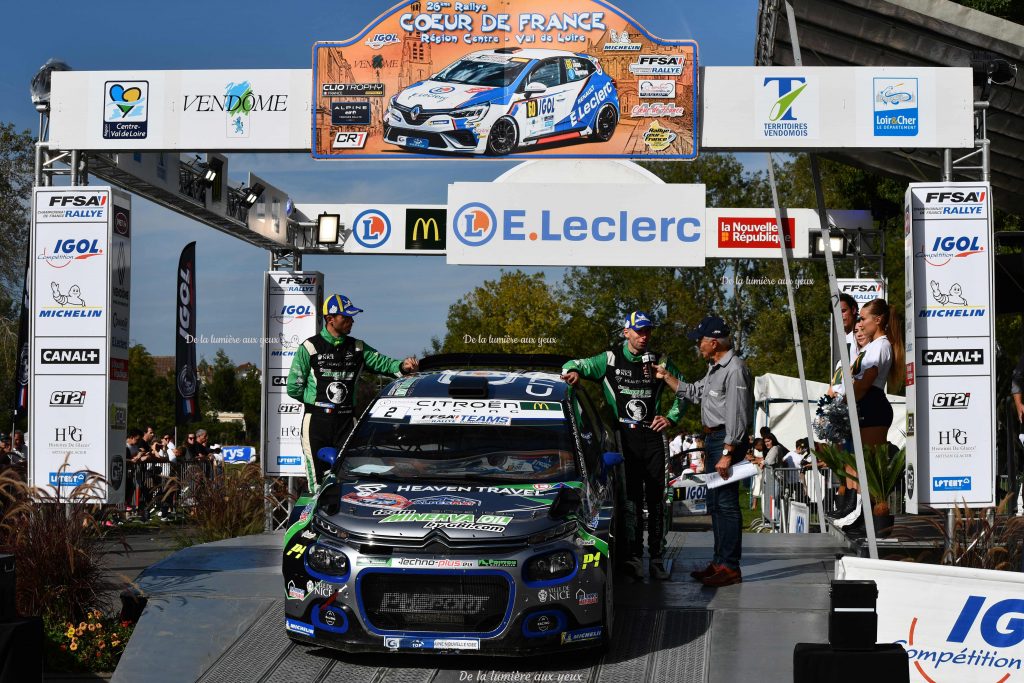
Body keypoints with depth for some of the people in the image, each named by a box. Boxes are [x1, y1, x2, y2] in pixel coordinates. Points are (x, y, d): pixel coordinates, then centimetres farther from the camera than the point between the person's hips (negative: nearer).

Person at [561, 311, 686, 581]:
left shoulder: (659, 362, 11)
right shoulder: (611, 360, 6)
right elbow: (575, 364, 9)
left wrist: (670, 418, 9)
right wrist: (573, 372, -16)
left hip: (652, 436, 2)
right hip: (624, 437, -2)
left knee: (656, 498, 1)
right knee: (631, 497, -5)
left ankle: (657, 557, 6)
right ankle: (633, 556, -3)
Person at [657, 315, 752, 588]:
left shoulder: (734, 369, -15)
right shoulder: (715, 369, 18)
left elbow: (736, 415, -20)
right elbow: (692, 392, 32)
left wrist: (727, 453, -23)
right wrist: (665, 377, 29)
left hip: (727, 440, -11)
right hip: (712, 439, 11)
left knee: (726, 502, -10)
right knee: (714, 503, 13)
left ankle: (730, 567, -9)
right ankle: (719, 562, 20)